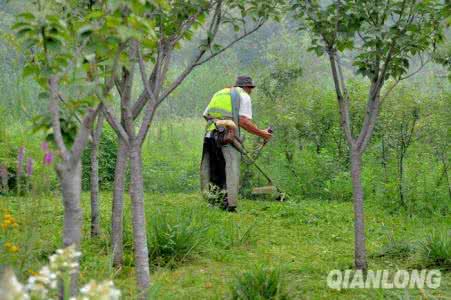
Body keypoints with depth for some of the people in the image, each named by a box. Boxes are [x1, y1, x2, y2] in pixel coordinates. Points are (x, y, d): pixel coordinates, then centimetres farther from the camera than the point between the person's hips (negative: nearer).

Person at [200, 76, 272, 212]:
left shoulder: (218, 93, 27)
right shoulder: (243, 96, 7)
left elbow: (205, 115, 18)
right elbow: (244, 121, -6)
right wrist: (261, 133, 1)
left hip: (209, 136, 6)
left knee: (213, 173, 12)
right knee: (231, 171, -6)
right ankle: (229, 205, -14)